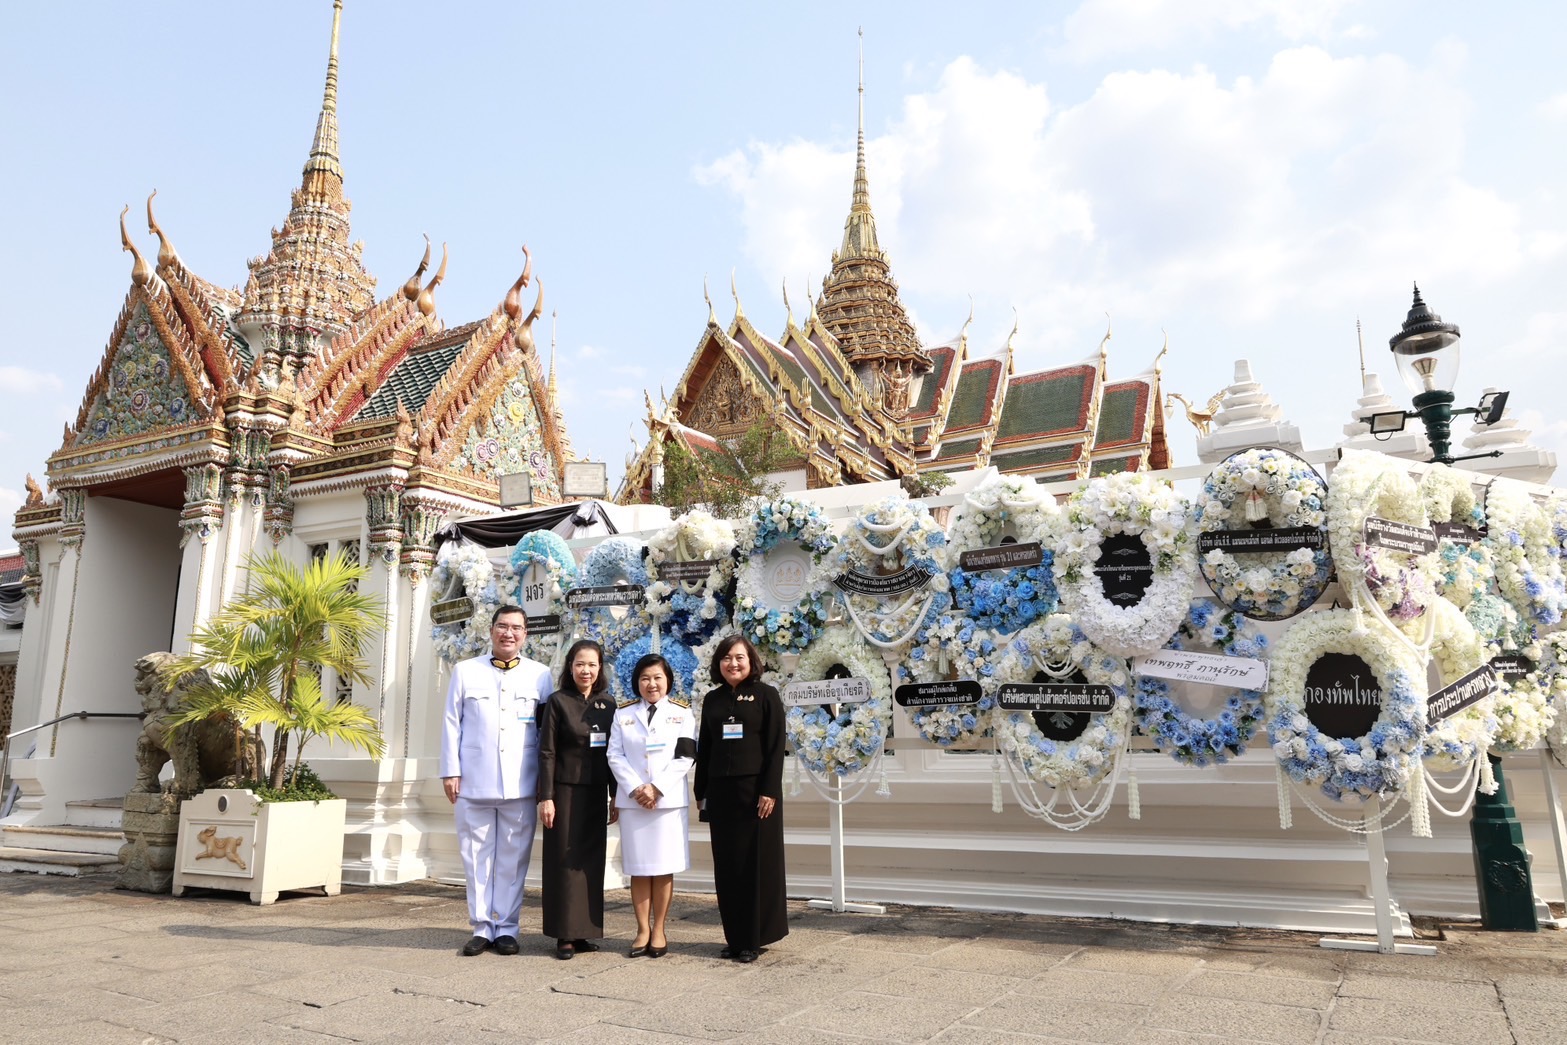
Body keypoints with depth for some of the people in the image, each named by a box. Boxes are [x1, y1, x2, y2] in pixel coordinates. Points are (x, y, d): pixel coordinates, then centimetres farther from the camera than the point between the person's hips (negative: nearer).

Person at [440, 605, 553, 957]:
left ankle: (506, 928, 16)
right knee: (477, 857, 6)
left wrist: (546, 777, 3)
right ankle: (482, 928, 17)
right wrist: (450, 771, 0)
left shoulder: (540, 675, 7)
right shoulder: (465, 671, 8)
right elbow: (451, 723, 6)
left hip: (521, 784, 0)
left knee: (513, 859, 5)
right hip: (473, 782, 0)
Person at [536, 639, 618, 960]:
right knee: (565, 861, 2)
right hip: (565, 791, -4)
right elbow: (546, 752, -6)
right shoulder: (558, 702, -4)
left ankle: (583, 931, 17)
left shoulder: (608, 704, 7)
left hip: (596, 794, 4)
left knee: (592, 861, 7)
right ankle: (565, 935, 10)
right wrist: (546, 797, -11)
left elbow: (613, 752, 10)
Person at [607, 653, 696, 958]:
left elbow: (684, 758, -3)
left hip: (669, 800, -1)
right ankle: (643, 930, 13)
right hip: (632, 800, 1)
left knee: (663, 868, 2)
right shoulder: (623, 713, 8)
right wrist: (635, 789, -11)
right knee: (638, 868, 4)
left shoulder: (682, 713, 4)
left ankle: (658, 930, 12)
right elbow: (615, 755, 2)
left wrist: (657, 789, -12)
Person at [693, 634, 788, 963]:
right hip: (721, 791, 4)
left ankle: (755, 938, 11)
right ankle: (734, 937, 17)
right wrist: (701, 791, 8)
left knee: (758, 862, 2)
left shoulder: (766, 695, -2)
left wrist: (769, 790, -14)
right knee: (727, 865, 7)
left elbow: (776, 746, -7)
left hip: (756, 788, -4)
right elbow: (704, 747, 12)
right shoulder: (712, 700, 10)